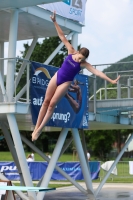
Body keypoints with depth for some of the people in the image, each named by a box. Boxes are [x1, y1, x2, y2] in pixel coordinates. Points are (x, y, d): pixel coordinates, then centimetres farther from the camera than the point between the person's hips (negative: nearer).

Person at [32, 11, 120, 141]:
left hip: (65, 83, -3)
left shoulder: (83, 64, -14)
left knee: (52, 104, -5)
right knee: (46, 101, 3)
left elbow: (97, 72, -20)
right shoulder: (71, 52, -7)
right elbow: (62, 37, -7)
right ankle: (36, 128, 10)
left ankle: (39, 130, 6)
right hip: (56, 77, 3)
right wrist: (55, 22, -11)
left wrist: (111, 81, -29)